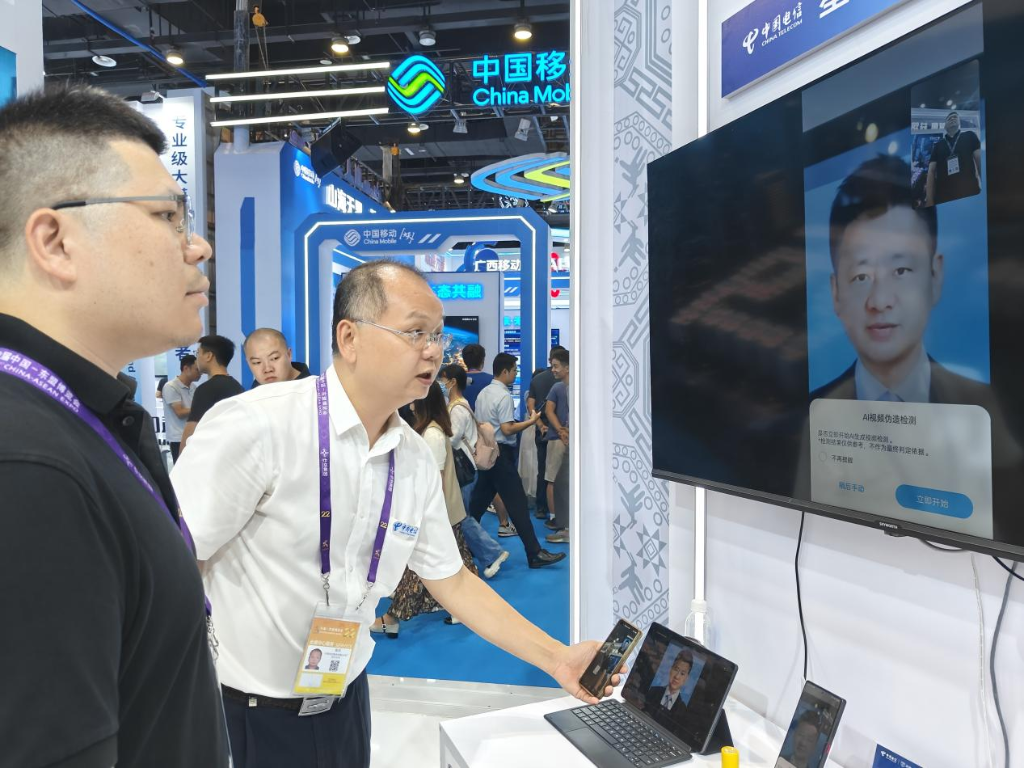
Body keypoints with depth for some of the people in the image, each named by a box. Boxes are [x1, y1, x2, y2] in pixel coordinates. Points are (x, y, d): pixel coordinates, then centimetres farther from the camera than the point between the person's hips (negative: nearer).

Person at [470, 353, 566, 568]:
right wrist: (531, 421, -13)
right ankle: (534, 554, -7)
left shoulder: (483, 393, 13)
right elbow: (507, 429, -21)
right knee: (517, 503, -8)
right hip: (500, 453, -9)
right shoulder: (504, 396, -15)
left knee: (479, 499, 17)